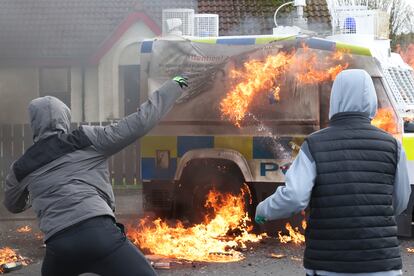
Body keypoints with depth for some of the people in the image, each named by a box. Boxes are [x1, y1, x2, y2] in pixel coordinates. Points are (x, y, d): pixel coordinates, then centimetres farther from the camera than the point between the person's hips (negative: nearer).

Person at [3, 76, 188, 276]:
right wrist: (174, 85, 17)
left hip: (59, 246, 4)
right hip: (99, 232, -4)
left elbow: (13, 205, 41)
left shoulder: (21, 169, 20)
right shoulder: (87, 139, 9)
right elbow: (140, 122, 6)